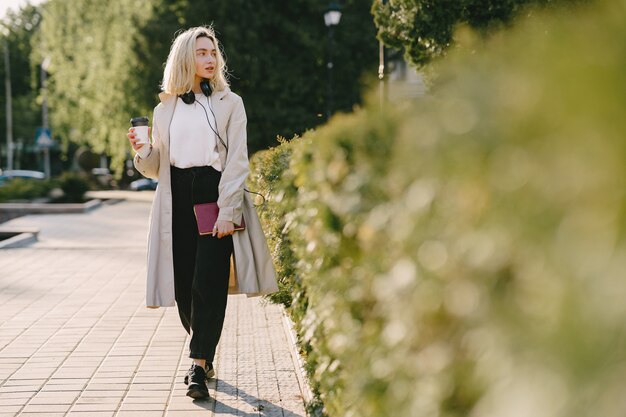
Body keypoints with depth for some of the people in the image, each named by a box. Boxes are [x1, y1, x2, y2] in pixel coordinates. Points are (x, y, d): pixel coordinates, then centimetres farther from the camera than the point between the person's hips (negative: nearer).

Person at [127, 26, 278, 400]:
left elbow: (237, 161, -2)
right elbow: (157, 167, 15)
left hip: (215, 195, -3)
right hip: (178, 200, 3)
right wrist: (142, 150, -7)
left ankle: (199, 366, -8)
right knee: (185, 286, 2)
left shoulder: (230, 103, 5)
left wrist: (227, 212, -12)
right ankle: (206, 356, 22)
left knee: (209, 283, -11)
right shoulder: (165, 110, 13)